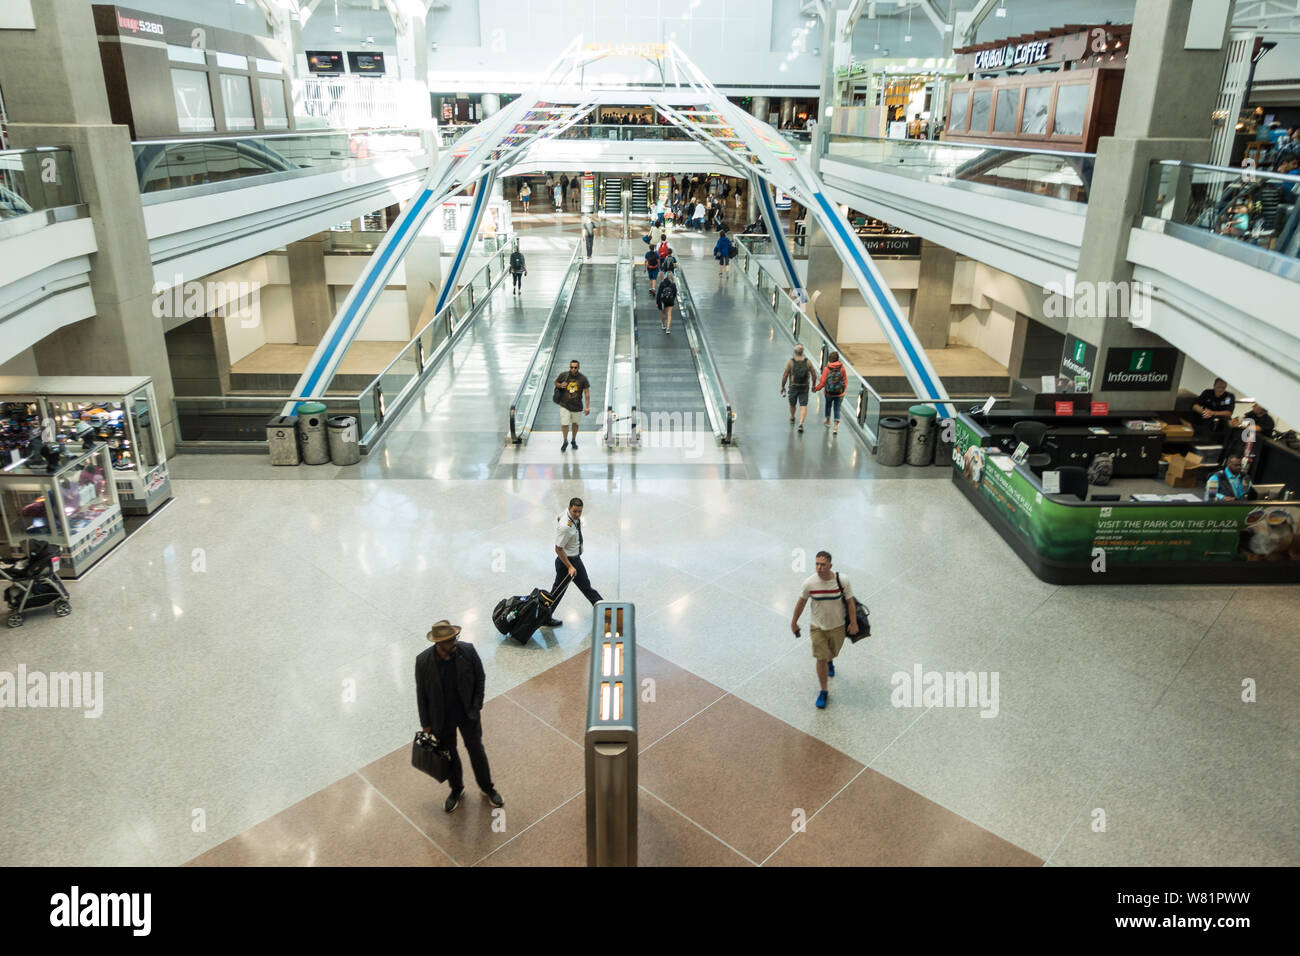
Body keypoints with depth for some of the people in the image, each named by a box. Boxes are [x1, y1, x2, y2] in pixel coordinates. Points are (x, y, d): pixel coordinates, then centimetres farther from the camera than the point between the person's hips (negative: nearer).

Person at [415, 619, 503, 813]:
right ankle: (456, 788, 48)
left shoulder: (468, 651, -23)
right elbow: (421, 693, -9)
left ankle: (487, 787, 43)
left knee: (476, 750, 18)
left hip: (468, 715, 0)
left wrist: (476, 707, -8)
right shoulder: (423, 661, -23)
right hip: (441, 719, 0)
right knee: (448, 754, 21)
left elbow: (480, 678, -7)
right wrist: (426, 723, -2)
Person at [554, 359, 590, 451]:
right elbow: (556, 382, 10)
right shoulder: (564, 376, -9)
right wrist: (560, 385, -15)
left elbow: (587, 393, -7)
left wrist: (587, 407, -11)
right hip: (565, 405, -1)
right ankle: (565, 441, 20)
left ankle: (574, 441, 39)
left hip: (577, 406, 1)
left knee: (575, 424, 16)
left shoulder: (583, 378, -10)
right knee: (564, 424, -4)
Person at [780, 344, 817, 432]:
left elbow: (785, 376, -10)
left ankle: (792, 418, 46)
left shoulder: (790, 362, -11)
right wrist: (813, 385, 15)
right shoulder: (808, 361, -5)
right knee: (803, 406, -1)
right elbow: (814, 375, -1)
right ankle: (801, 424, -18)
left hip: (793, 387, 0)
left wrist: (782, 386, 3)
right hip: (805, 388, 0)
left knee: (792, 404, 22)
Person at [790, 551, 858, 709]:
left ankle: (830, 662, 61)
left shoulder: (842, 580, -21)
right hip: (817, 627, -1)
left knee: (832, 653, 23)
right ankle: (823, 692, 17)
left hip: (838, 626, 1)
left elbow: (850, 602, -8)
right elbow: (801, 603, -3)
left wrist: (853, 623, -5)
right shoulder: (809, 583, -19)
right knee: (821, 660, -2)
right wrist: (794, 622, 6)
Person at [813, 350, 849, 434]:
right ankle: (836, 426, -5)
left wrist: (816, 388, 5)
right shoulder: (841, 367, -9)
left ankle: (828, 421, 44)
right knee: (837, 408, 7)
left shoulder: (827, 369, -14)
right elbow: (845, 380, -2)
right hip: (839, 393, 0)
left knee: (828, 405, 25)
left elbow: (822, 381, -11)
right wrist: (844, 389, 13)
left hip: (829, 392, 0)